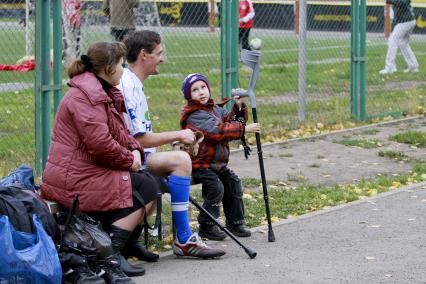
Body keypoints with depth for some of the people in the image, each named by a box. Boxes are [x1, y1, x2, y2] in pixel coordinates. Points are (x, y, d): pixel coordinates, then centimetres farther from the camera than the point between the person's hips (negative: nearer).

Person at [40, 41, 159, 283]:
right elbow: (100, 142, -26)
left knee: (152, 183, 8)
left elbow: (122, 132, 21)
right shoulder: (85, 96, -18)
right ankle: (110, 258, -14)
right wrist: (129, 160, -12)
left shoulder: (104, 92, 18)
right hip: (76, 179, -11)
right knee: (146, 189, -13)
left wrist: (135, 150, 0)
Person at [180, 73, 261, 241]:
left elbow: (232, 120, 14)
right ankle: (206, 227, -11)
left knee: (233, 183, 6)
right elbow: (219, 131, -30)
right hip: (200, 164, -9)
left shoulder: (214, 109, 11)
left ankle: (235, 223, 18)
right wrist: (244, 129, -30)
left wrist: (238, 107, -6)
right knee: (216, 187, -22)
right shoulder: (195, 116, -19)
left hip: (218, 163, 9)